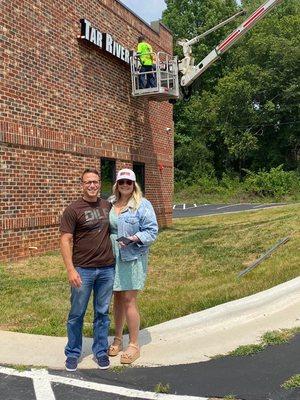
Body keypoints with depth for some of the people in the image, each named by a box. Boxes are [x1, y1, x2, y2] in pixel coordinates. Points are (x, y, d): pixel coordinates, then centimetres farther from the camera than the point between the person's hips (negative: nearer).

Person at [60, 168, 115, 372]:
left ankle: (101, 351, 27)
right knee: (77, 313, 9)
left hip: (107, 269, 4)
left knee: (102, 313, 13)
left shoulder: (108, 206, 6)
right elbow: (65, 241, -10)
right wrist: (70, 269, -17)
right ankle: (73, 353, 25)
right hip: (83, 270, -3)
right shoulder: (73, 210, -8)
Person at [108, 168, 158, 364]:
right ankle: (118, 340, 30)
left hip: (132, 258, -5)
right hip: (113, 258, 5)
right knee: (117, 298, 14)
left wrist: (134, 239, -24)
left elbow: (152, 231, -10)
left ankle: (134, 345, 13)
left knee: (129, 300, -3)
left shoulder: (143, 205, -7)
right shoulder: (110, 203, 8)